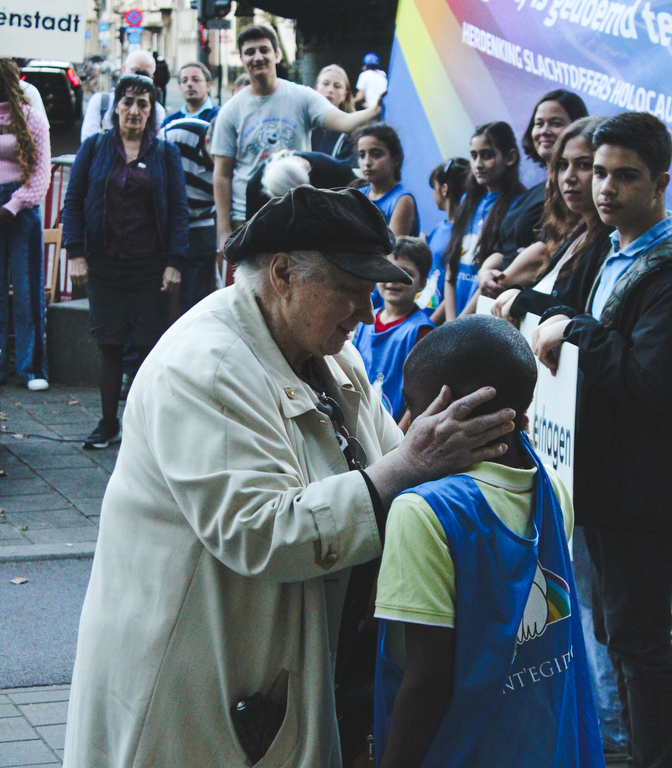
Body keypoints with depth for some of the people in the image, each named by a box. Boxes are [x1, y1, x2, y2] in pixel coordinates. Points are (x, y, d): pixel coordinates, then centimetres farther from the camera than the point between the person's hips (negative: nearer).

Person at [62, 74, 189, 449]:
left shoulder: (166, 153, 6)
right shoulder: (94, 148, 6)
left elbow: (179, 209, 4)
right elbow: (74, 202, 6)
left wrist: (174, 262, -6)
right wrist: (76, 254, -4)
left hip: (150, 264, -1)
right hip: (104, 263, 1)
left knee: (151, 346, -1)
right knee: (110, 345, 3)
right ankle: (109, 423, 14)